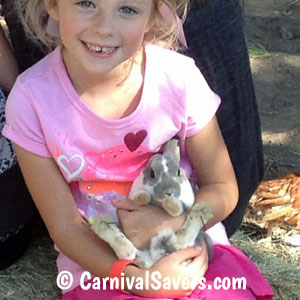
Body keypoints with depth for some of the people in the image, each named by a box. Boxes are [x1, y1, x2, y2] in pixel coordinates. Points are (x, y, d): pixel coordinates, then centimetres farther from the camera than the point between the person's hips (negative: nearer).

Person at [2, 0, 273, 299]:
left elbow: (222, 188, -2)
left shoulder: (179, 76, -15)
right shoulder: (31, 99, -16)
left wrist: (174, 223, -23)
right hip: (99, 263, -1)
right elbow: (65, 225, -9)